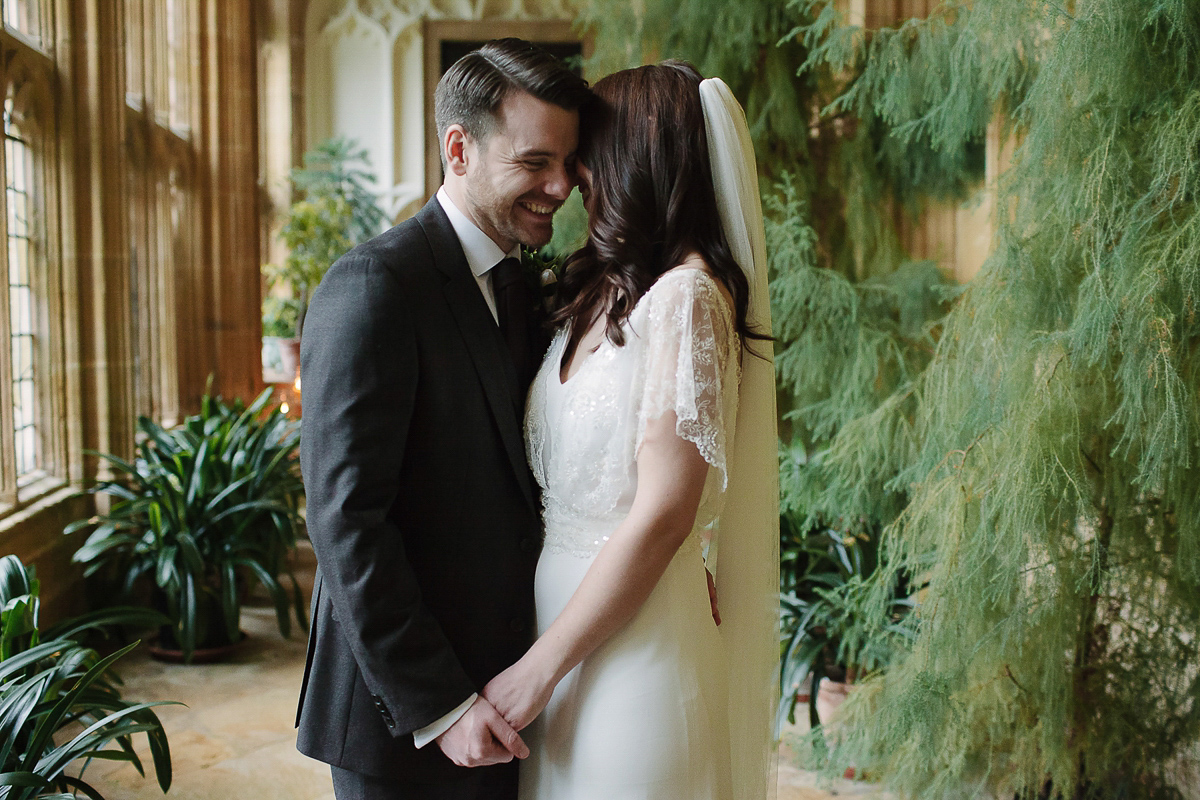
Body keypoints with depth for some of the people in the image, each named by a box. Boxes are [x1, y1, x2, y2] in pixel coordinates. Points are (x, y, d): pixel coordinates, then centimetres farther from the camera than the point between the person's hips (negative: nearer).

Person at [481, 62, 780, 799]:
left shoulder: (685, 297, -16)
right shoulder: (603, 294, 9)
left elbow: (662, 517, -20)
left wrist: (540, 668, -15)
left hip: (634, 641, -7)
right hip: (564, 602, 7)